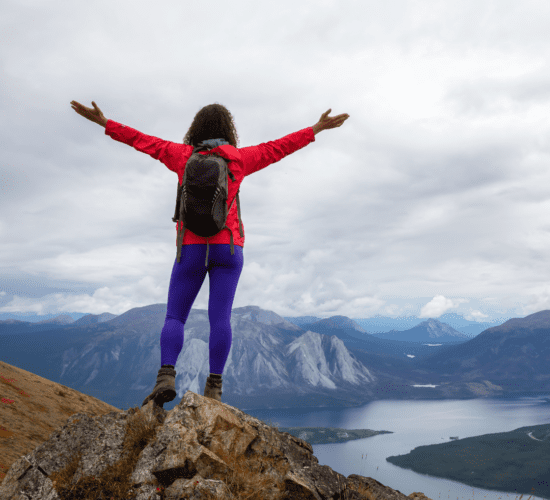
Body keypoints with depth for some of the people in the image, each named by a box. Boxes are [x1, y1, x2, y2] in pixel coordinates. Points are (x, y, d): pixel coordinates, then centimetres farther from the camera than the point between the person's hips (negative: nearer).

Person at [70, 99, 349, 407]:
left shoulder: (183, 155, 6)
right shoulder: (239, 158, 6)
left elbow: (142, 140, 12)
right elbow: (278, 148, 13)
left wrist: (103, 122, 22)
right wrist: (317, 128, 22)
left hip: (192, 248, 0)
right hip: (228, 247, 0)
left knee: (175, 318, 2)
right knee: (220, 318, -5)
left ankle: (166, 377, -18)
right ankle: (214, 388, -12)